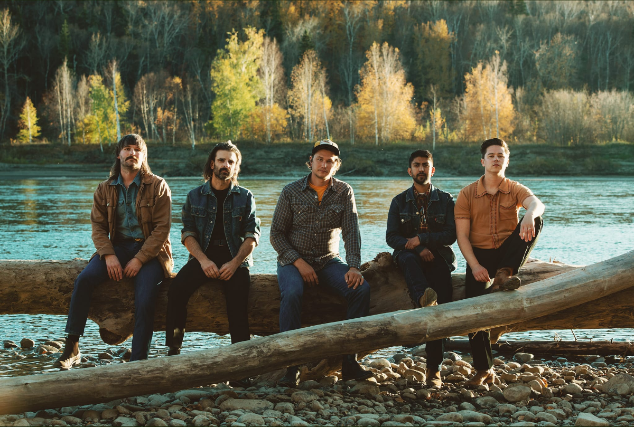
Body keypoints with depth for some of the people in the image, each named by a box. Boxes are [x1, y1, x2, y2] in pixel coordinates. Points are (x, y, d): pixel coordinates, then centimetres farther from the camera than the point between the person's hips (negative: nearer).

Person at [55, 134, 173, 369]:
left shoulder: (157, 187, -1)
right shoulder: (105, 189, 10)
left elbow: (162, 228, -7)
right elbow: (98, 226, 6)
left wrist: (139, 259, -16)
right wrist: (109, 255, -13)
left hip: (149, 250, -3)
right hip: (117, 246, 3)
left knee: (144, 299, -27)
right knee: (84, 279, -22)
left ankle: (138, 360, -20)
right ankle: (71, 348, -19)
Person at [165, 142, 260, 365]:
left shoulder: (245, 197, 10)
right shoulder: (195, 196, 12)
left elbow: (252, 235, 4)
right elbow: (188, 234, 6)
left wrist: (234, 263, -12)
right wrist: (204, 261, -12)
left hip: (235, 258, -1)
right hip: (202, 256, 1)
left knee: (238, 296, -29)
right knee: (176, 291, -25)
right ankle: (173, 350, -17)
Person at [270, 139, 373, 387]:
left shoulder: (344, 192, 4)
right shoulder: (291, 192, -1)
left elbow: (351, 232, -4)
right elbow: (276, 233, -1)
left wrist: (354, 267, -20)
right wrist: (299, 263, -14)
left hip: (329, 262, 2)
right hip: (293, 261, -2)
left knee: (361, 288, -24)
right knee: (292, 293, -35)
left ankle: (349, 361, -18)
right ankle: (291, 365, -32)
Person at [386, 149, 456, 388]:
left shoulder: (445, 200, 15)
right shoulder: (400, 201, 14)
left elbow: (451, 235, 4)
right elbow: (391, 237, 5)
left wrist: (421, 238, -9)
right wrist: (418, 249, -11)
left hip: (439, 257, 0)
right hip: (408, 255, 1)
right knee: (409, 259, -39)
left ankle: (434, 368, -26)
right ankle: (424, 300, -68)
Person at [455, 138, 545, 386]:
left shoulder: (515, 190, 4)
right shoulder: (467, 194, 3)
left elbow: (536, 203, -20)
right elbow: (462, 235, -4)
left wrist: (530, 215, -46)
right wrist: (475, 266, -19)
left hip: (508, 252, 1)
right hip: (480, 255, -1)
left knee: (536, 221, -24)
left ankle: (504, 274, -29)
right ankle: (484, 371, -8)